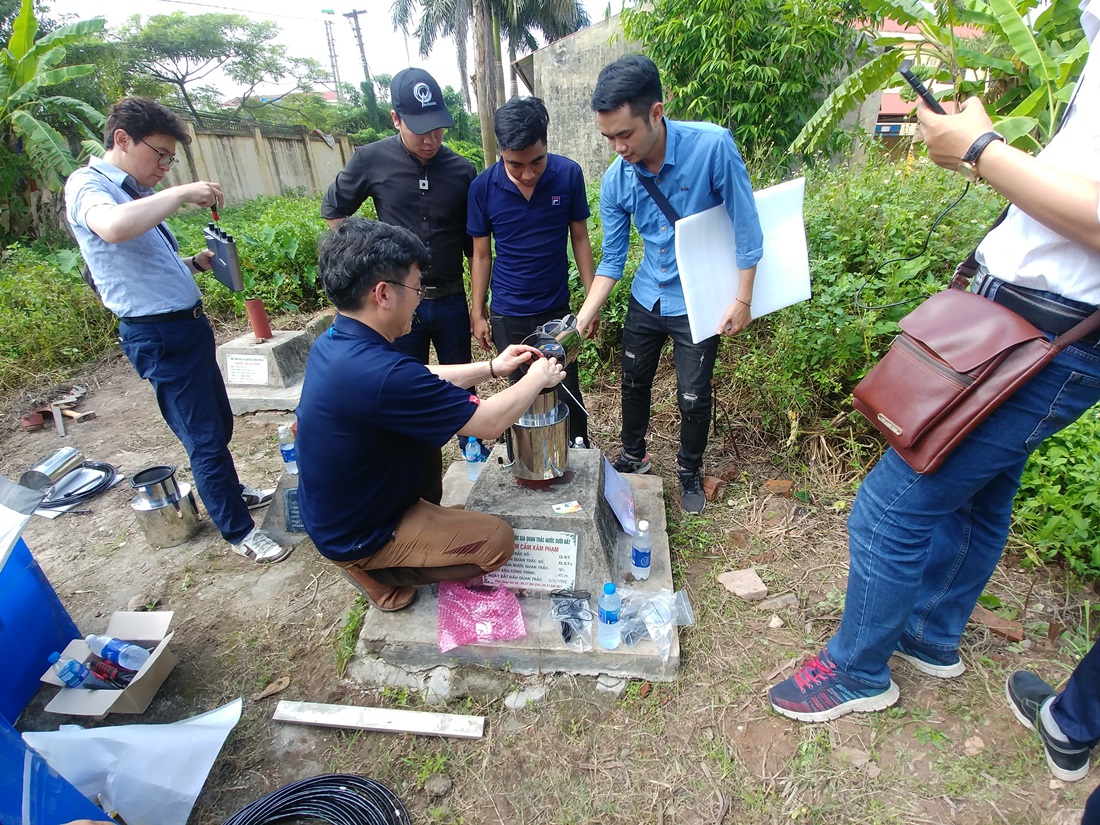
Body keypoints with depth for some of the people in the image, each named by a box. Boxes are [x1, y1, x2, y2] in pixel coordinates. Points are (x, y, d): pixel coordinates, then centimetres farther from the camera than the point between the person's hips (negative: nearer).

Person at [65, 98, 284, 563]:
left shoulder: (137, 192, 14)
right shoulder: (87, 185, -11)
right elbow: (113, 227, -35)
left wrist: (197, 262, 6)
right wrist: (182, 193, -25)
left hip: (189, 324, 9)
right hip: (158, 335, -9)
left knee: (219, 423, 21)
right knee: (205, 437, -2)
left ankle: (227, 490, 42)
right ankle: (239, 531, 11)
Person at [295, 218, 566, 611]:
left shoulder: (333, 343, -7)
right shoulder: (380, 374, -37)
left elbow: (426, 381, 8)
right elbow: (490, 422, -27)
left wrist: (493, 367, 4)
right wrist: (537, 378, -9)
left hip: (331, 513, 9)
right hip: (357, 537, -8)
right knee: (498, 540, -5)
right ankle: (377, 576, 4)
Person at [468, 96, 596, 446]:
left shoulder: (569, 174, -11)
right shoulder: (482, 187, -11)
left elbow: (579, 237, -1)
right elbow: (481, 254, -1)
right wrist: (477, 313, 1)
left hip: (557, 309, 1)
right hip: (508, 316, 0)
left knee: (568, 391, 11)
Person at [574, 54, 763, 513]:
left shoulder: (712, 146, -22)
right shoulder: (615, 179, -10)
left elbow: (746, 227, -14)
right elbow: (612, 260, -4)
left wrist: (742, 299, -14)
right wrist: (584, 319, -13)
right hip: (646, 298, 4)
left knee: (693, 398, 5)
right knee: (634, 383, 15)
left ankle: (690, 470, 33)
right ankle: (634, 456, 40)